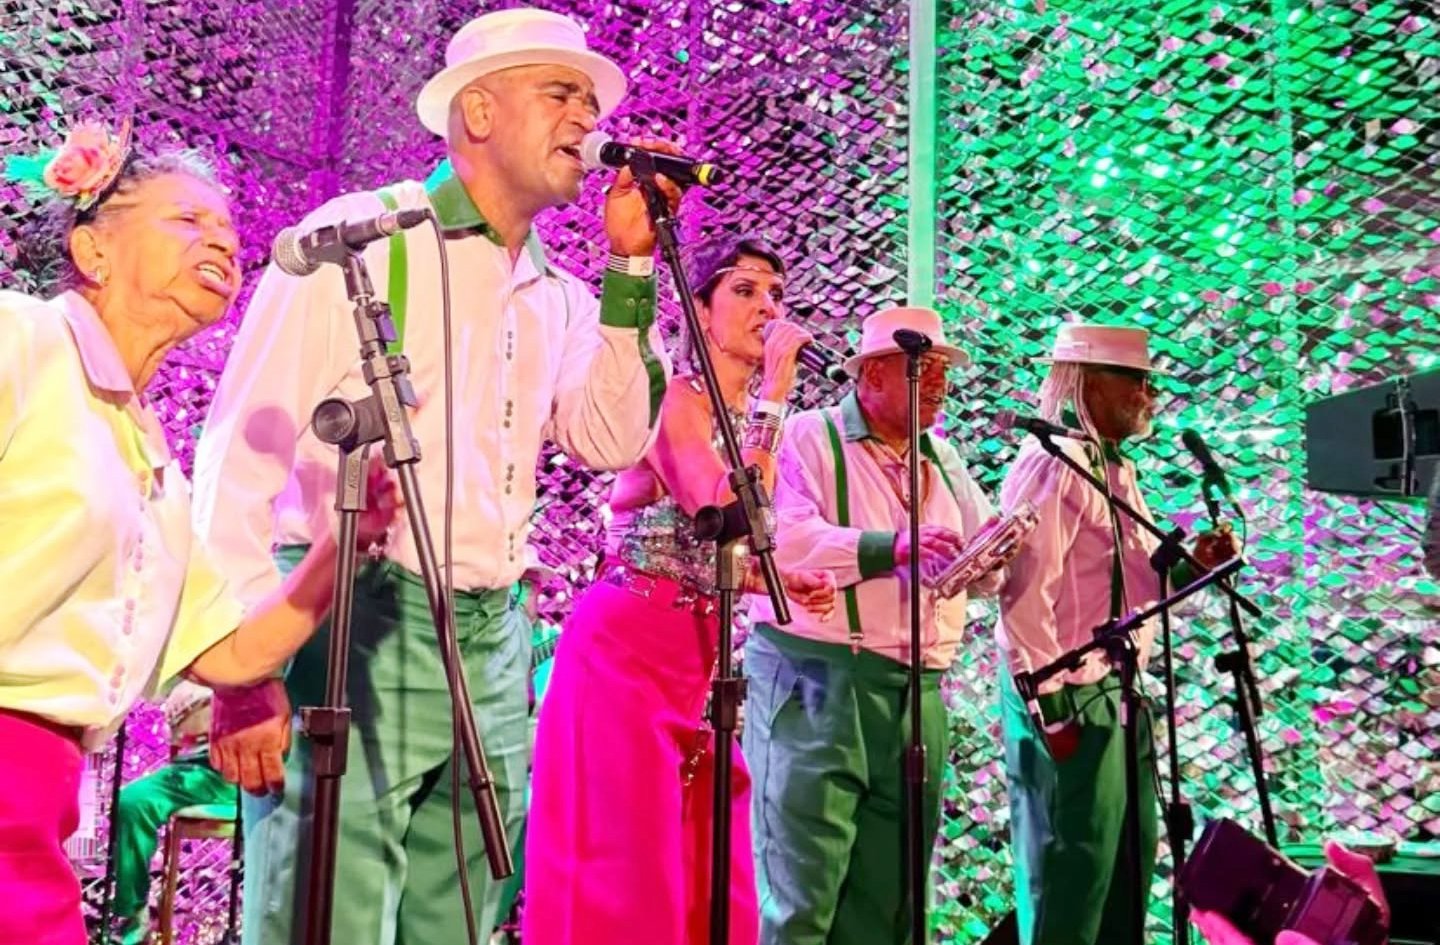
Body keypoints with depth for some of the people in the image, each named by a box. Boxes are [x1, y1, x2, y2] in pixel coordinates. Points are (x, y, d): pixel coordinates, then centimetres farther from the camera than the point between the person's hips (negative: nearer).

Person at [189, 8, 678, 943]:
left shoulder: (558, 296, 15)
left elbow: (611, 441, 4)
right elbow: (240, 453, -9)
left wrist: (632, 268, 1)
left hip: (495, 646, 6)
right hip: (353, 626, -6)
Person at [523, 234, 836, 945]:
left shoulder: (749, 415, 14)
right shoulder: (675, 396, -10)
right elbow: (723, 511, -27)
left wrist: (786, 584, 6)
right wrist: (774, 394, -22)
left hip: (697, 654, 8)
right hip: (629, 644, -8)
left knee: (697, 864, 11)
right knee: (624, 859, -5)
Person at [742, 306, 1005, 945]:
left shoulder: (943, 460, 20)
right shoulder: (810, 438, 0)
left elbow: (987, 563, 18)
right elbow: (782, 539, -16)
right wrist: (889, 547, -24)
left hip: (917, 696, 6)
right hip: (815, 685, -6)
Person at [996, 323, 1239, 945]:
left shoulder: (1116, 470, 15)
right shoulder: (1052, 465, -16)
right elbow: (1026, 597, -22)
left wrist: (1191, 563, 3)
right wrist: (1052, 709, -21)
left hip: (1121, 696, 10)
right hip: (1070, 700, -10)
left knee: (1126, 868, 17)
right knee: (1069, 876, -1)